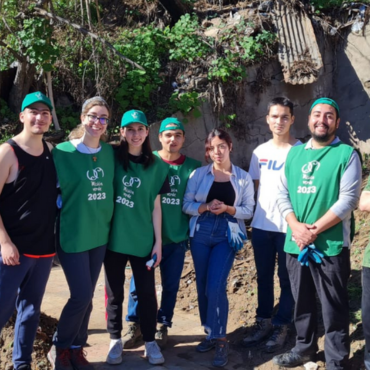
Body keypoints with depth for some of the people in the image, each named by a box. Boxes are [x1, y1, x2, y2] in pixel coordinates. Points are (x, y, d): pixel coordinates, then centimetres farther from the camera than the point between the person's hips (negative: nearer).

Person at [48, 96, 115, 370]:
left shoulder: (110, 152, 4)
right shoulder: (62, 152, -10)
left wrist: (106, 220, 9)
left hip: (100, 233, 5)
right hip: (72, 233, -4)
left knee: (86, 296, 12)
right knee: (81, 295, -5)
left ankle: (77, 348, 30)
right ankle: (59, 348, 19)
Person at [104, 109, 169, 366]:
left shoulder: (156, 166, 2)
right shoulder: (112, 158, -1)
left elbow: (155, 206, 3)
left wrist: (158, 242, 0)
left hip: (142, 238, 0)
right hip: (113, 236, 0)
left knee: (147, 291, 5)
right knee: (115, 291, 10)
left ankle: (150, 341, 21)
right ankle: (115, 340, 25)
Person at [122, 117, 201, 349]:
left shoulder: (193, 167, 0)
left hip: (177, 237, 1)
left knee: (171, 285, 10)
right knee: (139, 283, 5)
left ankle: (163, 327, 28)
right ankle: (135, 326, 24)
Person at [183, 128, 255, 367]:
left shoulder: (243, 177, 1)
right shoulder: (198, 174, 2)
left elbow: (248, 210, 0)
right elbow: (186, 205, 1)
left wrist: (227, 208, -17)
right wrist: (206, 207, -16)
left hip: (227, 236, -2)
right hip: (201, 235, 3)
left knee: (216, 287, -12)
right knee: (203, 286, 9)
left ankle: (220, 339, 1)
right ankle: (210, 334, 25)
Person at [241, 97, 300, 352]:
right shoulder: (260, 151, 8)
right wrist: (256, 214, 7)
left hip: (289, 226, -4)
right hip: (261, 225, 4)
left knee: (287, 279, 6)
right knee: (264, 277, 14)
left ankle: (281, 326, 19)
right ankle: (263, 322, 27)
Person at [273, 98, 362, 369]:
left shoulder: (347, 154, -4)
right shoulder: (294, 153, 11)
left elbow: (348, 200, -12)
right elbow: (283, 194, 8)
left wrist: (314, 230, -16)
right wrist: (296, 227, -9)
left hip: (331, 245, -5)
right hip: (295, 243, 5)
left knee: (334, 308, 3)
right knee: (302, 302, 17)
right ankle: (305, 348, 35)